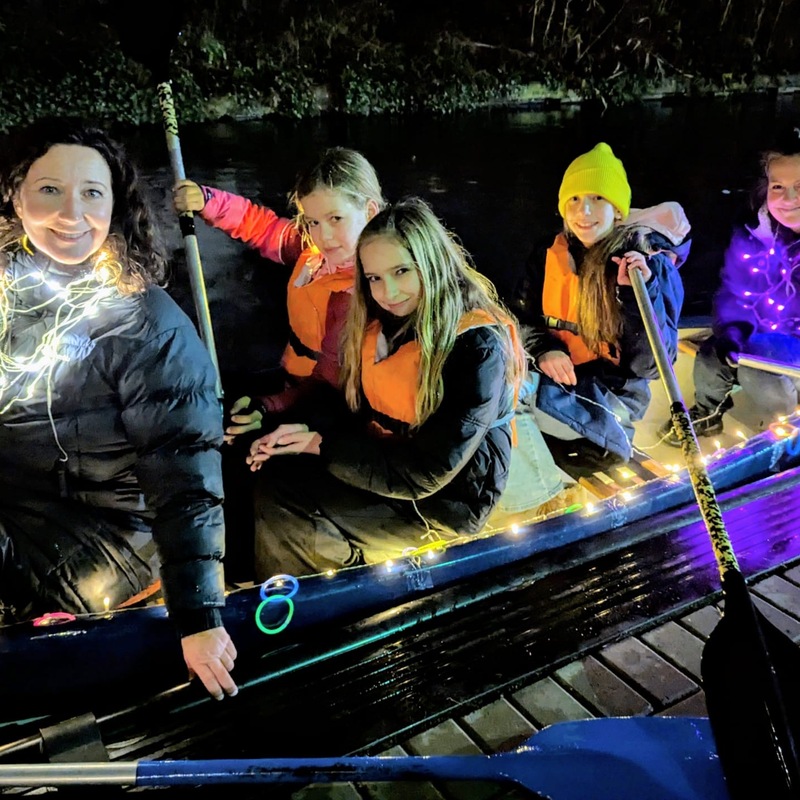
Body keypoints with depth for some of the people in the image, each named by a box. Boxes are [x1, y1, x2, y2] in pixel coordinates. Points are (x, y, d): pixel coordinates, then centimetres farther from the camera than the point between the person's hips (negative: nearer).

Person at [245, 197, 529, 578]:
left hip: (444, 501, -7)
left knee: (288, 520, -17)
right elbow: (354, 404, 10)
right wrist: (307, 430, -11)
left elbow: (425, 475, -23)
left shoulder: (480, 347, -22)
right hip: (380, 458, 7)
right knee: (272, 482, -10)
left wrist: (324, 445, -17)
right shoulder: (382, 325, 2)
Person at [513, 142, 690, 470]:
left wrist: (636, 293, -28)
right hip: (554, 378, 5)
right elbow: (521, 318, 6)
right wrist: (542, 350, -16)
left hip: (612, 393, -5)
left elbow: (651, 364, -15)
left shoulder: (652, 264, -9)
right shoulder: (549, 254, 3)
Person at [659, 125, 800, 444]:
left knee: (759, 372, -27)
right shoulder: (754, 233, -7)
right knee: (711, 355, -12)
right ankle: (707, 412, 18)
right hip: (760, 334, 5)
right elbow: (735, 290, 1)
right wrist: (732, 331, -18)